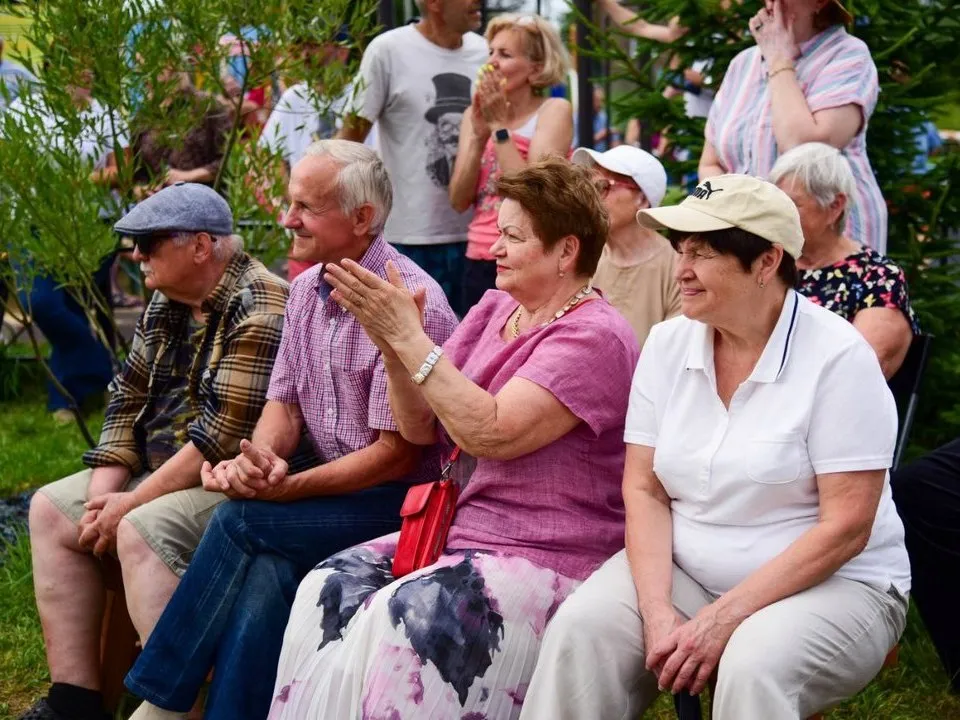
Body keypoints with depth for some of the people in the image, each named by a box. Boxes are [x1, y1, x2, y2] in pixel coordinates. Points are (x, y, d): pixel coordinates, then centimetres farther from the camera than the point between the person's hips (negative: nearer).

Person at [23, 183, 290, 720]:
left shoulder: (258, 311, -20)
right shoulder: (168, 303, 10)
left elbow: (223, 437, -24)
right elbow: (128, 398, 12)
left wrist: (130, 505, -18)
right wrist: (104, 492, -2)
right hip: (162, 470, 10)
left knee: (142, 532, -31)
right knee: (52, 509, 4)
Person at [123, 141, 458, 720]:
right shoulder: (306, 289, 9)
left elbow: (397, 454, -17)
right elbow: (284, 403, 12)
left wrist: (288, 488, -22)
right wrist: (258, 458, -11)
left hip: (402, 499, -6)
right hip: (338, 485, 6)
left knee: (242, 522, -22)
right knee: (264, 570, -25)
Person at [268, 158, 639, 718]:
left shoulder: (595, 336, -12)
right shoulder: (494, 310, 12)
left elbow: (492, 434, -23)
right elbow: (420, 427, 10)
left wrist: (410, 338, -21)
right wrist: (393, 346, -8)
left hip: (548, 560, -7)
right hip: (466, 533, 8)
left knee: (409, 618, -27)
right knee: (331, 589, -12)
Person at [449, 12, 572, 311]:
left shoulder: (554, 111, -4)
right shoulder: (475, 114, 10)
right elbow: (459, 201, 1)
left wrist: (500, 127, -12)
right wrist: (479, 135, -9)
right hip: (479, 263, 5)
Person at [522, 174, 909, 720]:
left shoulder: (838, 357, -13)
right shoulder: (668, 343, 2)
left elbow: (846, 525, -16)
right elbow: (643, 489, 1)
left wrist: (724, 619, -21)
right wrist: (657, 611, -15)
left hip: (830, 585, -4)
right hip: (683, 572, 4)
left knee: (753, 667, -36)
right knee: (579, 627, -23)